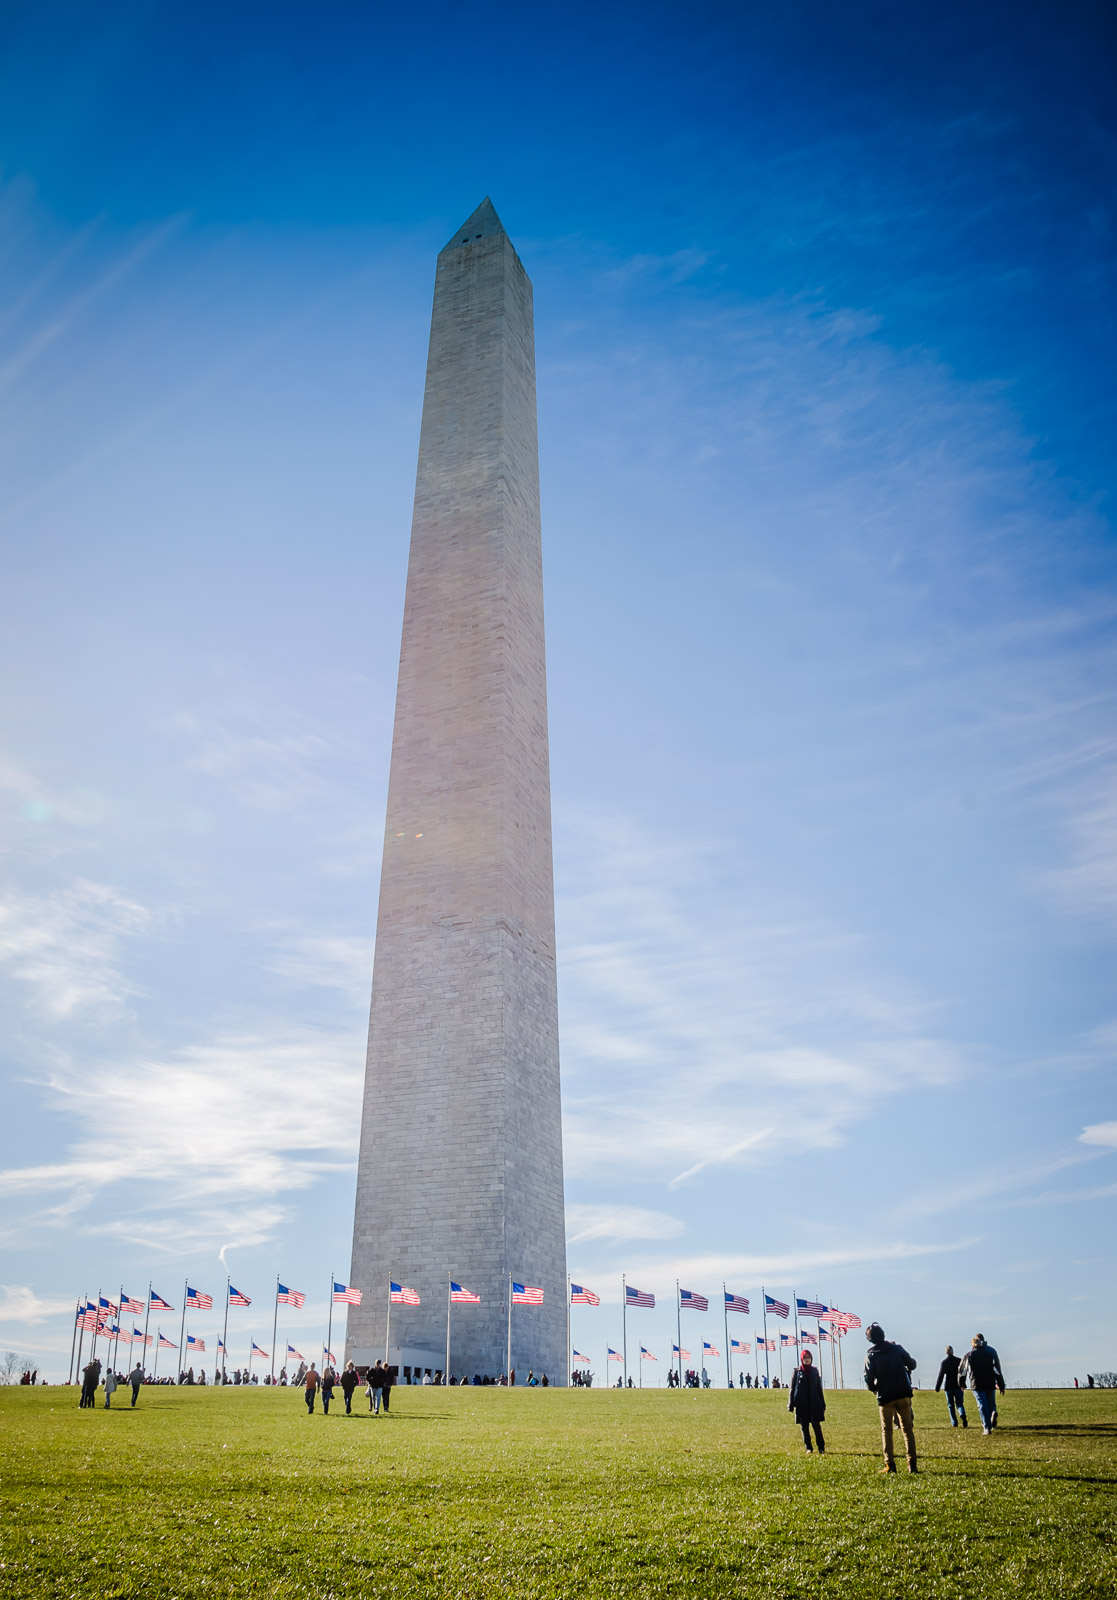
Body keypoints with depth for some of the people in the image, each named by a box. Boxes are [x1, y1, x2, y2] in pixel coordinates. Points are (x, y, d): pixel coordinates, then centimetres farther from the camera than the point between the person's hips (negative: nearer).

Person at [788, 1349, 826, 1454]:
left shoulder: (814, 1371, 8)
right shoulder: (797, 1371, 2)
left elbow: (819, 1388, 12)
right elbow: (792, 1388, 2)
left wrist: (823, 1405, 9)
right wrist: (791, 1406, -2)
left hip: (814, 1403, 1)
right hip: (801, 1404, -1)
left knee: (816, 1425, -5)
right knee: (804, 1427, 2)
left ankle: (821, 1448, 6)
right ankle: (809, 1448, 12)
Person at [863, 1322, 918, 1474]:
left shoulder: (871, 1356, -5)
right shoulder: (897, 1348, -1)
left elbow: (869, 1380, -9)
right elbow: (912, 1364, 7)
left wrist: (874, 1389, 12)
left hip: (885, 1397, -2)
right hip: (903, 1394, 2)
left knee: (886, 1430, 8)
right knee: (907, 1429, 10)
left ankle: (890, 1464, 3)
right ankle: (912, 1464, 6)